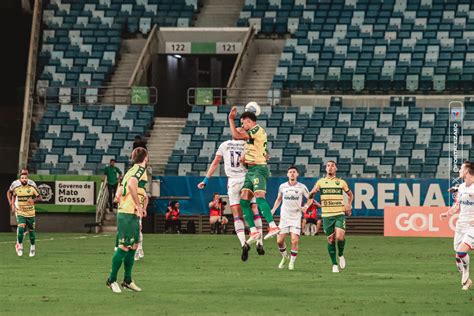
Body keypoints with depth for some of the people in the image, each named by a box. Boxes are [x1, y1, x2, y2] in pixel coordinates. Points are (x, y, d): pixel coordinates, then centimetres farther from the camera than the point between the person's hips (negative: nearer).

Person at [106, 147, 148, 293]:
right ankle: (112, 280, -4)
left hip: (124, 212, 10)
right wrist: (139, 206, -23)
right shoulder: (140, 170, -9)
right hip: (129, 214, -10)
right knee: (124, 247, -8)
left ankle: (127, 280, 16)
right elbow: (131, 185, -29)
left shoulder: (132, 170, 18)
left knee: (134, 246, 12)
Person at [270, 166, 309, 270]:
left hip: (296, 218, -2)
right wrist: (273, 209, 7)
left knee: (294, 241, -13)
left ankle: (292, 262, 3)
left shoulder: (302, 187, -1)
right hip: (284, 218, 2)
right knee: (279, 241, -3)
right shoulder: (282, 186, 5)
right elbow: (279, 199, 20)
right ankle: (284, 257, 24)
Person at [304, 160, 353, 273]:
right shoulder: (321, 182, 7)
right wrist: (307, 205, -6)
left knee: (339, 237, -20)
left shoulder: (341, 182, 7)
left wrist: (349, 204, 3)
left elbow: (350, 194, 20)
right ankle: (334, 265, 11)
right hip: (326, 215, 1)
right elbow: (311, 195, 13)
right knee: (331, 240, 0)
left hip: (339, 214, -1)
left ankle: (341, 255, 8)